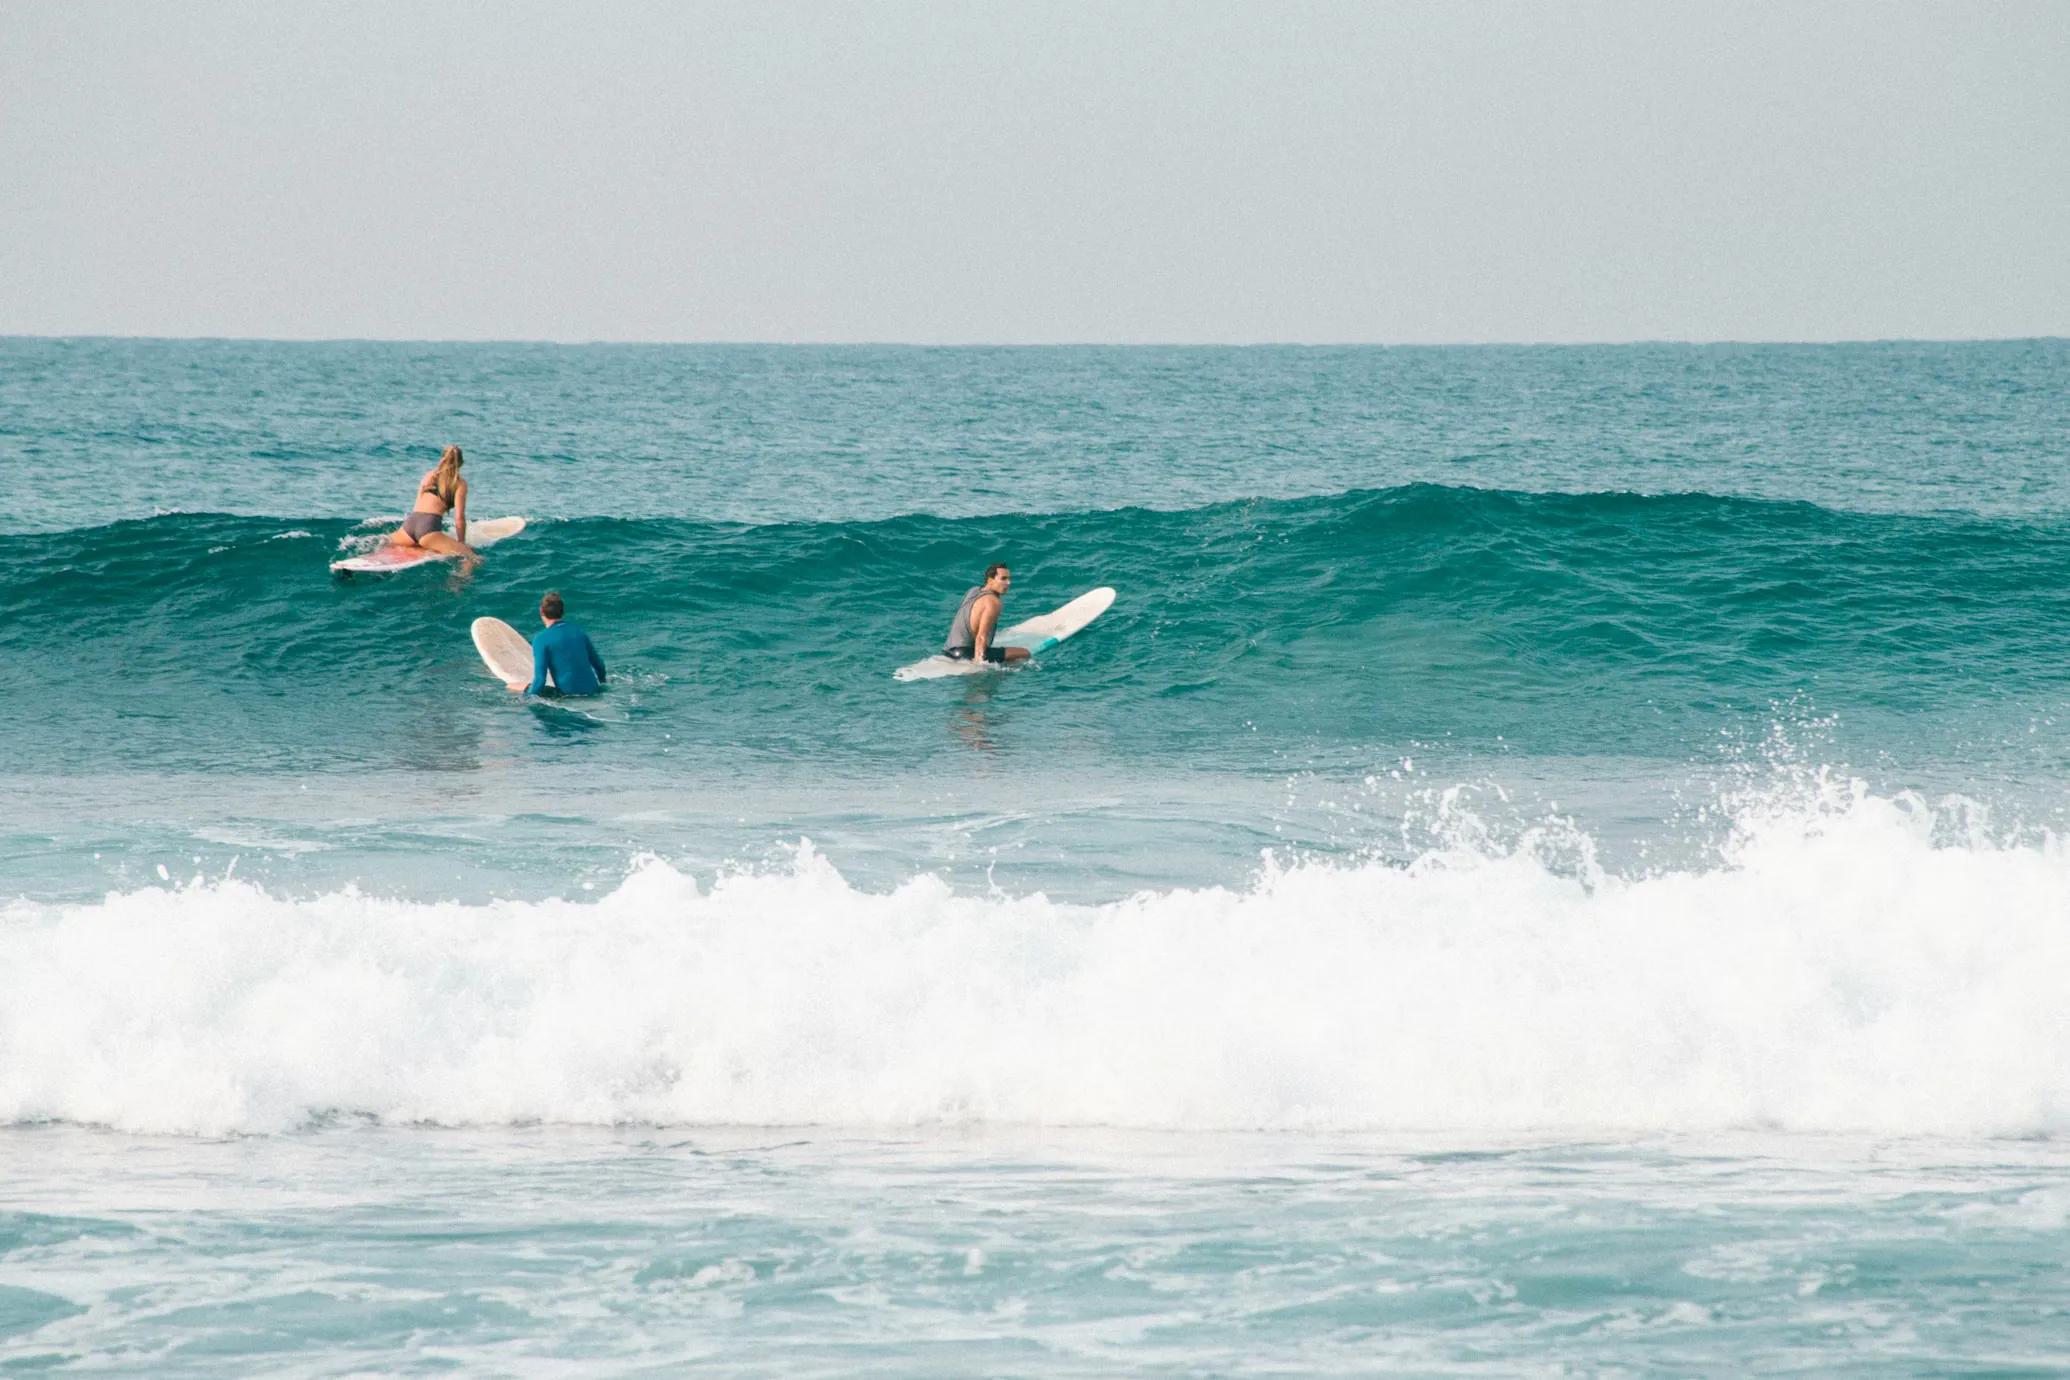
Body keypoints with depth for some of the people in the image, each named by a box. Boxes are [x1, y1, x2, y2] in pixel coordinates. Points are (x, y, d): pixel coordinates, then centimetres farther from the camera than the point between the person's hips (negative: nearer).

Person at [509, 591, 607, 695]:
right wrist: (602, 684, 32)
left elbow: (540, 680, -14)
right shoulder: (579, 632, 6)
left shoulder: (541, 640, -10)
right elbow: (599, 665, 14)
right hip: (592, 690, 5)